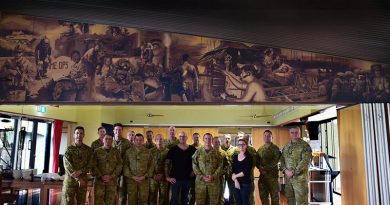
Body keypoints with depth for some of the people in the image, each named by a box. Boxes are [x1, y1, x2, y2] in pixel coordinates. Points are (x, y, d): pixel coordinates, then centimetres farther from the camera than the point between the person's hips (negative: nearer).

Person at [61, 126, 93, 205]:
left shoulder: (88, 149, 5)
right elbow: (68, 166, -9)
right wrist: (78, 178, -16)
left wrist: (80, 171, -18)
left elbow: (89, 165, 0)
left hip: (83, 179, 2)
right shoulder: (69, 149, -1)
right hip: (70, 179, -2)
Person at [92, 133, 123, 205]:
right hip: (99, 180, -1)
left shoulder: (116, 152, 7)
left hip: (112, 181, 1)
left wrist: (111, 176, -11)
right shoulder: (97, 151, 4)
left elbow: (119, 165, 0)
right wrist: (101, 176, -13)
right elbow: (94, 166, -2)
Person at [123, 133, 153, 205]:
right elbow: (125, 165, 2)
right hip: (131, 180, 0)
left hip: (144, 180, 0)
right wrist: (131, 176, -8)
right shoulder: (128, 151, 6)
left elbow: (151, 166, 6)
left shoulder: (147, 152, 7)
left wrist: (145, 176, -6)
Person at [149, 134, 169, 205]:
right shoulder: (151, 151, 6)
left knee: (164, 195, 2)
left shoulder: (167, 151, 4)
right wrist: (153, 175, -7)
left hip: (163, 177, 0)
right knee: (152, 195, 0)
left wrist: (163, 174, -8)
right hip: (153, 177, 0)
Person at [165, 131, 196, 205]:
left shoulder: (192, 149, 0)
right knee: (174, 198, 3)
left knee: (185, 199, 16)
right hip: (175, 178, -2)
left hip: (187, 178, 3)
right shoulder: (173, 149, -5)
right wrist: (167, 177, -10)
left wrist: (194, 171, 1)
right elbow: (166, 164, -5)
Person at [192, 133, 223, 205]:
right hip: (200, 181, 0)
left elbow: (220, 166, 1)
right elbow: (194, 165, 0)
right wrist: (202, 176, -11)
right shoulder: (198, 152, 5)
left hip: (214, 181, 0)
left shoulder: (216, 152, 6)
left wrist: (213, 176, -12)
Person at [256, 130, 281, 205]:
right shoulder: (260, 149, 12)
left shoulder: (275, 148, -3)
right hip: (262, 175, 5)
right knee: (263, 195, 11)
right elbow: (256, 161, 9)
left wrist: (265, 168, -18)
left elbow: (276, 160, -13)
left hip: (273, 174, -4)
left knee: (274, 195, 3)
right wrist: (260, 168, -11)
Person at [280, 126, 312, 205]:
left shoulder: (304, 145, -5)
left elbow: (305, 161, -15)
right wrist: (285, 170, -7)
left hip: (300, 177, -6)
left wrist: (293, 172, -17)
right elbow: (282, 159, 12)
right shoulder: (286, 146, 13)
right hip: (288, 178, 6)